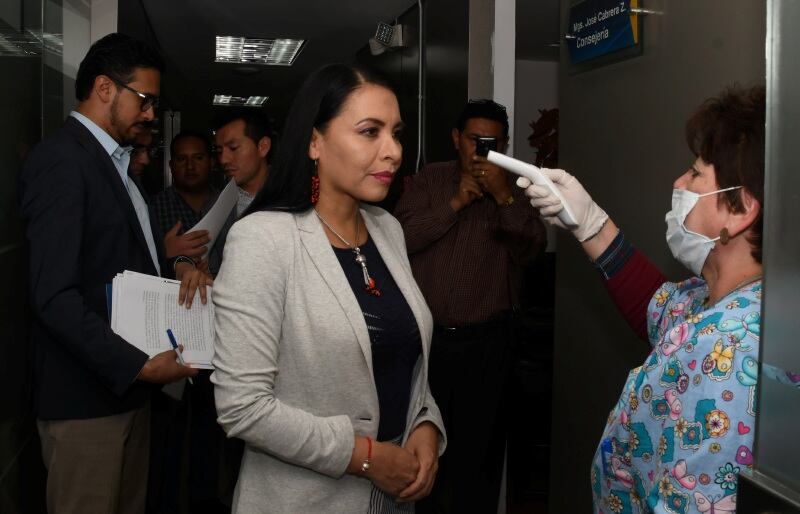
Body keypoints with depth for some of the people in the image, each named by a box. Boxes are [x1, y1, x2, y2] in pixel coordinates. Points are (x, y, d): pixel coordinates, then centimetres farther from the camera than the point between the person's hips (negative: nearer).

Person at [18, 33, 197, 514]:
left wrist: (175, 268, 2)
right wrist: (138, 365, -22)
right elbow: (55, 296, -21)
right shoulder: (60, 159, -14)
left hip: (128, 383, 9)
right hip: (87, 393, -9)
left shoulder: (116, 163, 16)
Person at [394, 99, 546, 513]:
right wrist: (456, 202, -15)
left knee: (477, 445, 11)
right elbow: (402, 237, -9)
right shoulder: (430, 179, 3)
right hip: (426, 335, 1)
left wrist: (503, 195, -21)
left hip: (486, 341, 0)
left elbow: (530, 248, -11)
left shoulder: (515, 189, 3)